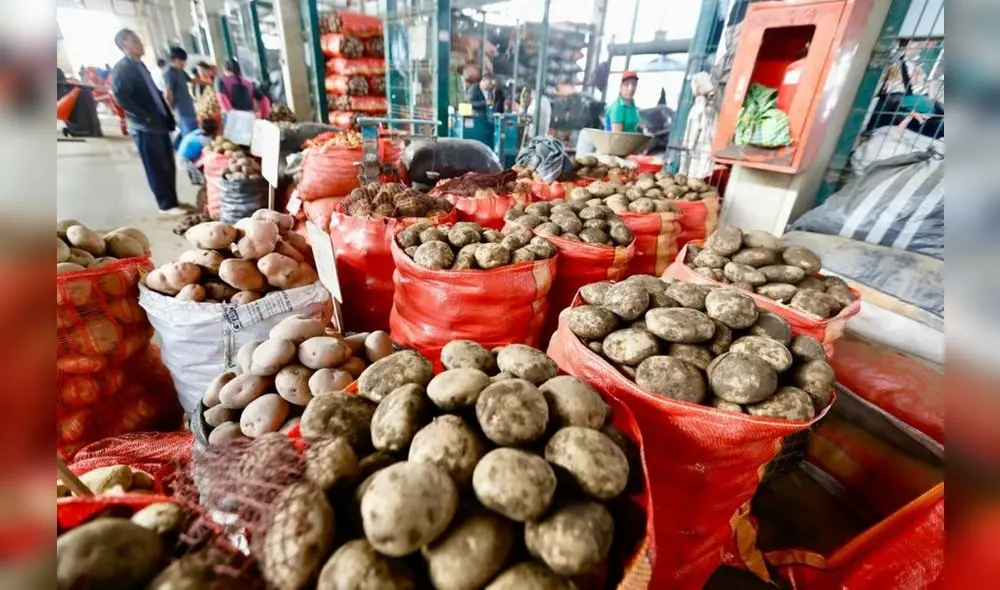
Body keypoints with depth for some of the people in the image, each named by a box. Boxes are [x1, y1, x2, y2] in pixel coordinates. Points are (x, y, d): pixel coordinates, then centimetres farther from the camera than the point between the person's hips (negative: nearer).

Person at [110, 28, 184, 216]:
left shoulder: (139, 65, 17)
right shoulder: (121, 69, -8)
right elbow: (121, 97, -16)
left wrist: (168, 117, 9)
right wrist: (147, 119, -16)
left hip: (159, 124, 7)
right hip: (144, 128, -7)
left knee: (168, 166, 10)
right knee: (157, 168, -1)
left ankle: (172, 201, 19)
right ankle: (167, 205, 7)